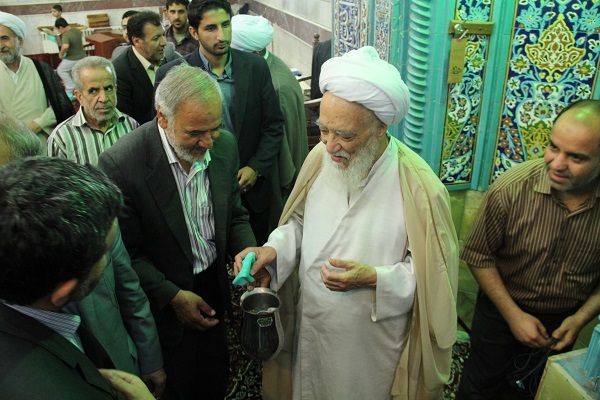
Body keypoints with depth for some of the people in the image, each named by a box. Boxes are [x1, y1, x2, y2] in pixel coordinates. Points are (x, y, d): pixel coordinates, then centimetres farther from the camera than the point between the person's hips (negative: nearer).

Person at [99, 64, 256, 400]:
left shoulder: (225, 145, -11)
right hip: (164, 304, -4)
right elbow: (126, 252, -16)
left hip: (213, 288, 4)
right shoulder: (121, 163, -26)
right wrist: (174, 296, -17)